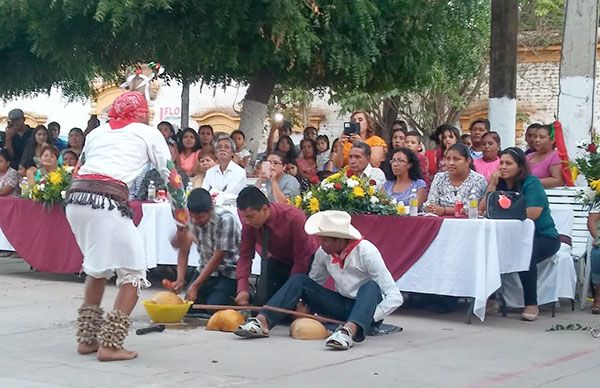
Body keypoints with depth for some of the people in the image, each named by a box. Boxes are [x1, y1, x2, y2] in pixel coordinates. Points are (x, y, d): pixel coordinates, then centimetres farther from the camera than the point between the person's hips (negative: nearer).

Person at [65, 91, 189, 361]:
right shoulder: (148, 134, 15)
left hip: (76, 197, 6)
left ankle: (87, 338, 25)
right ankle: (110, 344, -2)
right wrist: (182, 216, 22)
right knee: (133, 272, 6)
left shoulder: (97, 132, 27)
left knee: (98, 267, 26)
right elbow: (172, 176, 14)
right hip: (107, 201, -6)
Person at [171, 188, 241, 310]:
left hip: (229, 272, -5)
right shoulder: (189, 219, -11)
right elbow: (183, 251, -9)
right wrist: (180, 279, -24)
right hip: (205, 268, 5)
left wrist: (195, 286, -21)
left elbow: (218, 257, -22)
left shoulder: (225, 219, -26)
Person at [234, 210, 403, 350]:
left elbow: (395, 297, -23)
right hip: (342, 305, 5)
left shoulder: (366, 251, -20)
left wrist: (370, 318, -32)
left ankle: (350, 330, -64)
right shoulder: (324, 253, -5)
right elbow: (313, 284, 10)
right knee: (299, 280, -11)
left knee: (371, 286, -37)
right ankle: (262, 322, -30)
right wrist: (304, 304, -10)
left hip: (367, 305, -5)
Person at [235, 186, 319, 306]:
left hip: (306, 262, -4)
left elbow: (302, 259, -26)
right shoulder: (249, 222, -20)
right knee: (260, 302, -8)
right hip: (278, 260, 4)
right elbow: (245, 255, -13)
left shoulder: (294, 218, -33)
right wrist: (242, 289, -27)